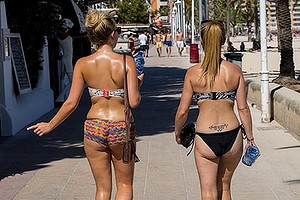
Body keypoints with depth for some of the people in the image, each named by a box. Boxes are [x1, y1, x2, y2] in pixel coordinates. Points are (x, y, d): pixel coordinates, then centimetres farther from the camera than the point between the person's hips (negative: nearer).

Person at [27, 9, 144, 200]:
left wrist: (50, 125, 9)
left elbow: (71, 103, -4)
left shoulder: (83, 64, -4)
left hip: (94, 128, 2)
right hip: (121, 128, -2)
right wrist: (138, 84, 8)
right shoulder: (126, 61, -10)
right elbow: (134, 102, -13)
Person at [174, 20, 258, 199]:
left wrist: (177, 132, 16)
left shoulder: (193, 73, -5)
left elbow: (183, 111, -2)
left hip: (205, 137, -2)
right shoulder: (235, 70, -2)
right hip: (232, 135, 2)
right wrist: (250, 137, 10)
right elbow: (243, 108, -1)